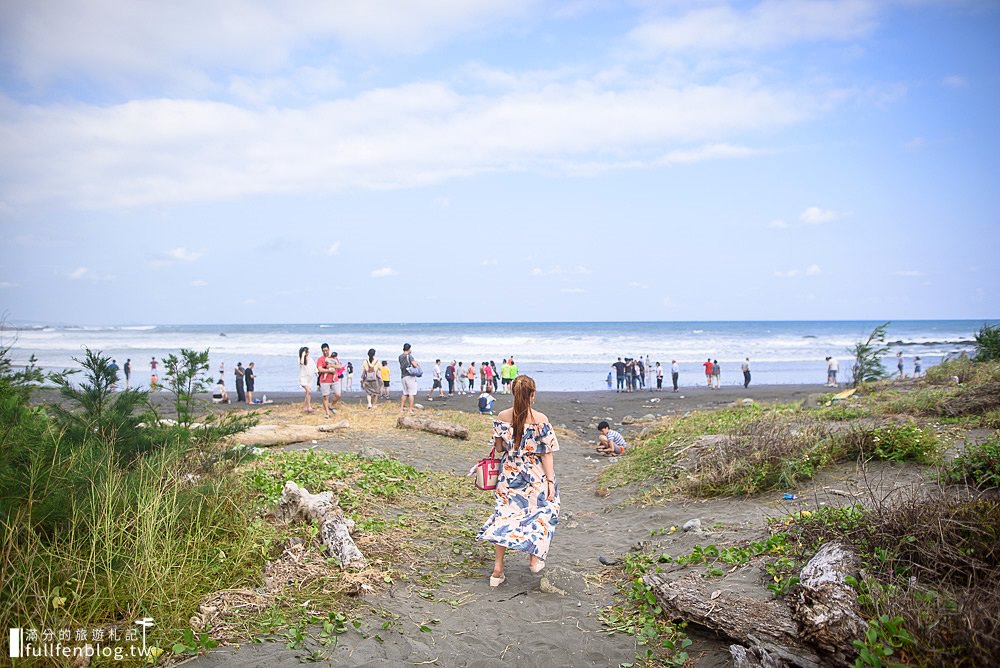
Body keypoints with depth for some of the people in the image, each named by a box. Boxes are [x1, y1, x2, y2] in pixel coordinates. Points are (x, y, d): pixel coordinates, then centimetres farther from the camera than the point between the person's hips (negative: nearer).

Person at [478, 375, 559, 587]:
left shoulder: (502, 417, -5)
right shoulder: (540, 420, -14)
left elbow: (498, 447, 3)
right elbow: (546, 454, -12)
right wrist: (550, 481, -6)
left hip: (509, 473, 3)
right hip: (535, 476, -2)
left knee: (504, 515, 8)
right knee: (539, 513, 20)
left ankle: (498, 569, 8)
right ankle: (534, 558, 24)